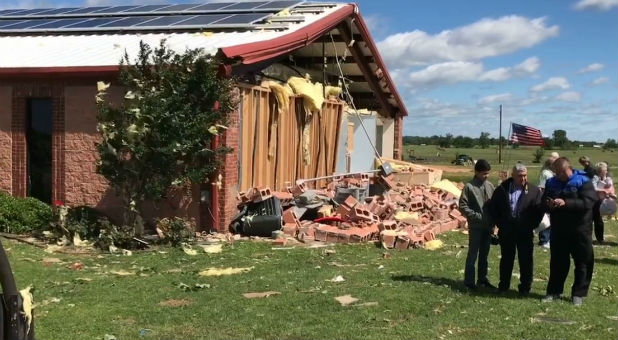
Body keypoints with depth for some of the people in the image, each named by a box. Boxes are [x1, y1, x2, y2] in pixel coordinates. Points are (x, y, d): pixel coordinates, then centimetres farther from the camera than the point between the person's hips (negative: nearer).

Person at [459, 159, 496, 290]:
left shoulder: (490, 186, 5)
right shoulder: (469, 187, -9)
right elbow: (463, 207, -10)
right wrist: (477, 216, -14)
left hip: (488, 226, 5)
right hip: (475, 226, -5)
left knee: (484, 254, 14)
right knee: (473, 254, 0)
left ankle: (482, 279, 24)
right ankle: (469, 281, 7)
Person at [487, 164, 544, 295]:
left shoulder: (534, 191, 0)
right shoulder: (502, 189, 3)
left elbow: (539, 209, 0)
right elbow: (492, 207, 8)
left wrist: (532, 225, -6)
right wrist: (500, 223, 2)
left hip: (525, 233, -1)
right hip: (506, 232, 1)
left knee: (526, 260, 3)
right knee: (506, 259, 12)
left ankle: (525, 287, 14)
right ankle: (503, 285, 23)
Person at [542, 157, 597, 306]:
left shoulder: (583, 181, -10)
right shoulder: (552, 183, 6)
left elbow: (588, 203, -20)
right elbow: (543, 201, 10)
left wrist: (566, 203, -30)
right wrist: (548, 204, -14)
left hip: (580, 230, -4)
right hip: (558, 230, 4)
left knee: (583, 262, 4)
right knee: (557, 261, 10)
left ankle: (578, 294, 15)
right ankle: (554, 291, 20)